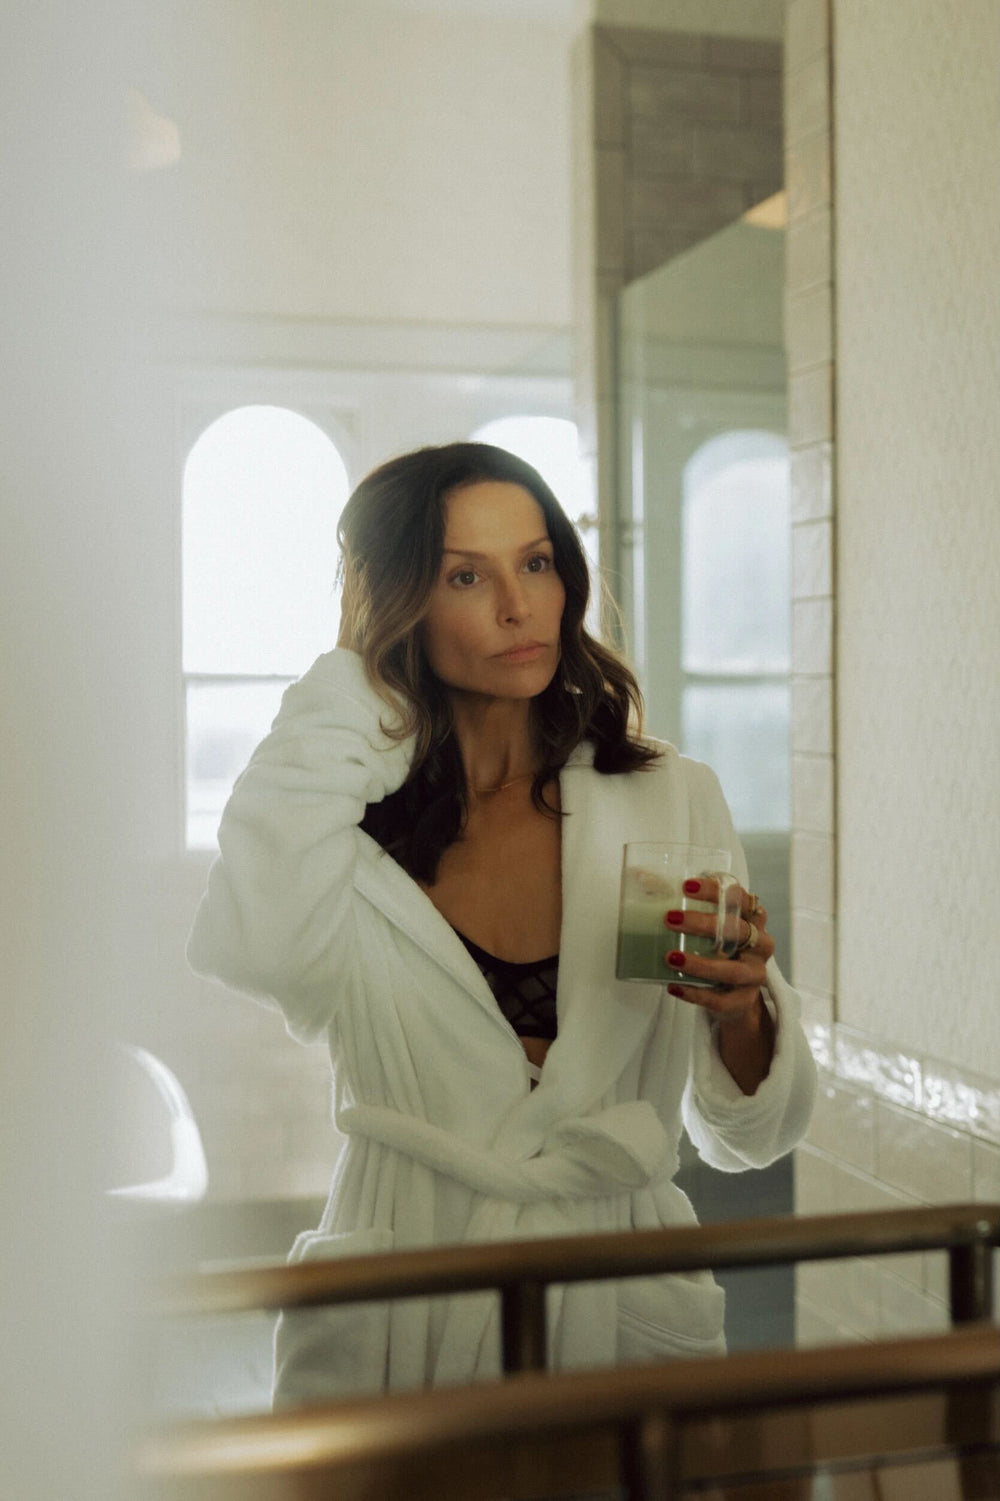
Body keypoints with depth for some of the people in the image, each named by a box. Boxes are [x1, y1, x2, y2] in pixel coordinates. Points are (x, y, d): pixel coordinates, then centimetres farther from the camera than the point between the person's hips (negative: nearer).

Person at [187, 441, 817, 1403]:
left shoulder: (671, 800, 4)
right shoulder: (352, 825, 1)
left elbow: (745, 1140, 6)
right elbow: (251, 950, -24)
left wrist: (743, 1010, -17)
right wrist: (350, 670, -12)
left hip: (622, 1317, 1)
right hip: (398, 1330, -1)